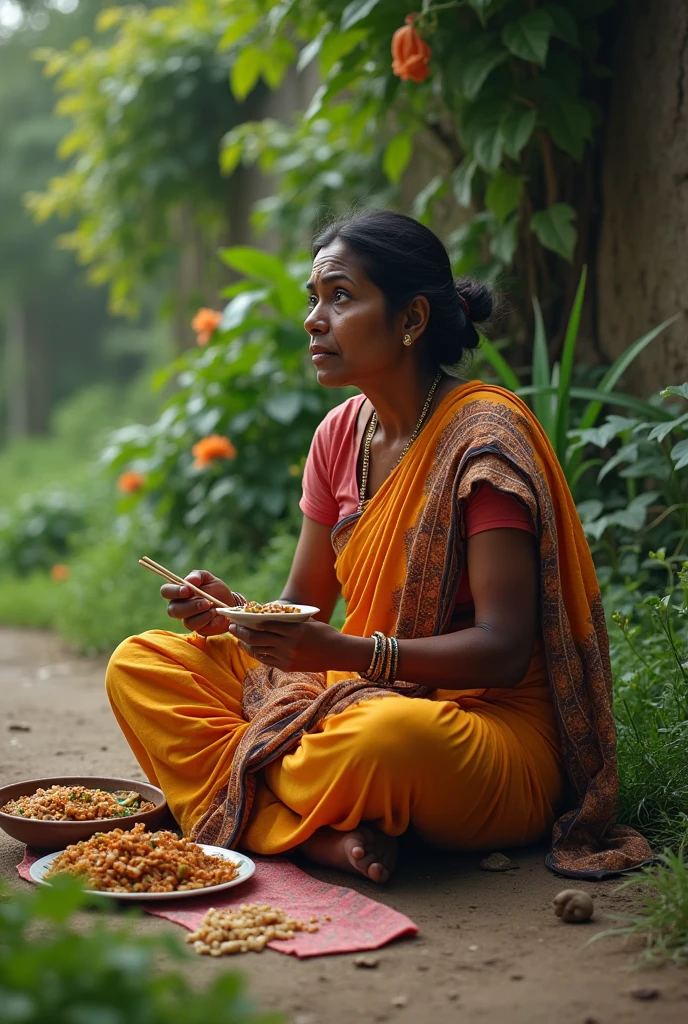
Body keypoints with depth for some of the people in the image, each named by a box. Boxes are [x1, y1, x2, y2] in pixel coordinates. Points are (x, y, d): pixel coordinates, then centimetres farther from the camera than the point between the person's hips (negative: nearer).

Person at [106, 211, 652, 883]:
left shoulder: (484, 435, -15)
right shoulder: (340, 435, 7)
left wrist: (343, 652, -32)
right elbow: (303, 607, 13)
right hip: (361, 695, 8)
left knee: (394, 732, -43)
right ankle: (325, 834, -20)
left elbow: (504, 650, -20)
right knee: (138, 665, -5)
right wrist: (233, 611, -10)